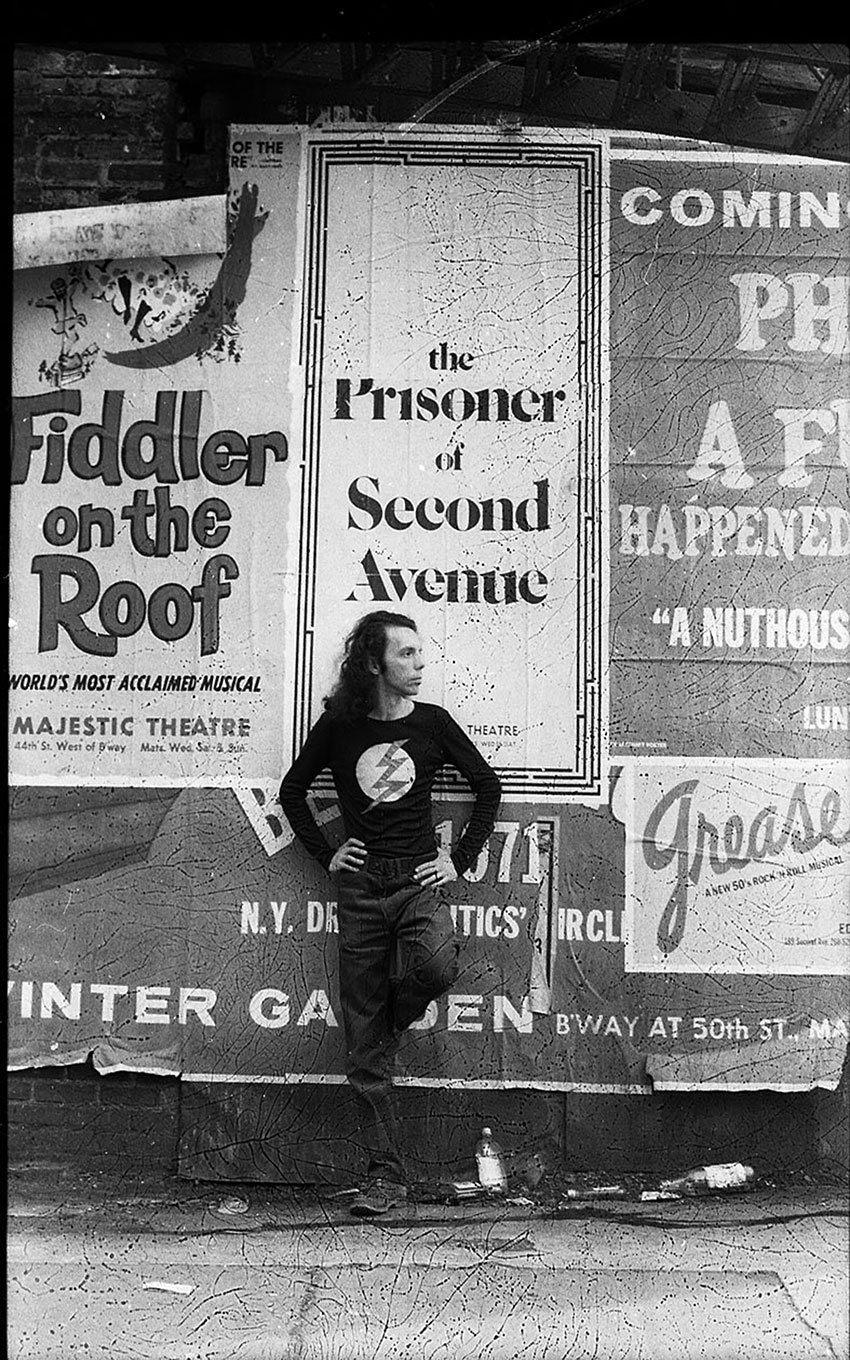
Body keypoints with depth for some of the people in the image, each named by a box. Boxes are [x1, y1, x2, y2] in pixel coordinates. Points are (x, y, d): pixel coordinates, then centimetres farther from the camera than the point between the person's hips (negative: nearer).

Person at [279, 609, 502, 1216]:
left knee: (435, 967, -34)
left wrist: (461, 858, 5)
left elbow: (489, 786, 11)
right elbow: (293, 790, 16)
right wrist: (325, 854, 8)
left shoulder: (432, 722, 2)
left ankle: (398, 1013, 2)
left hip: (419, 881, -1)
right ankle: (387, 1174, 10)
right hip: (360, 888, 1)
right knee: (365, 1048, 1)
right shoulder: (339, 726, 3)